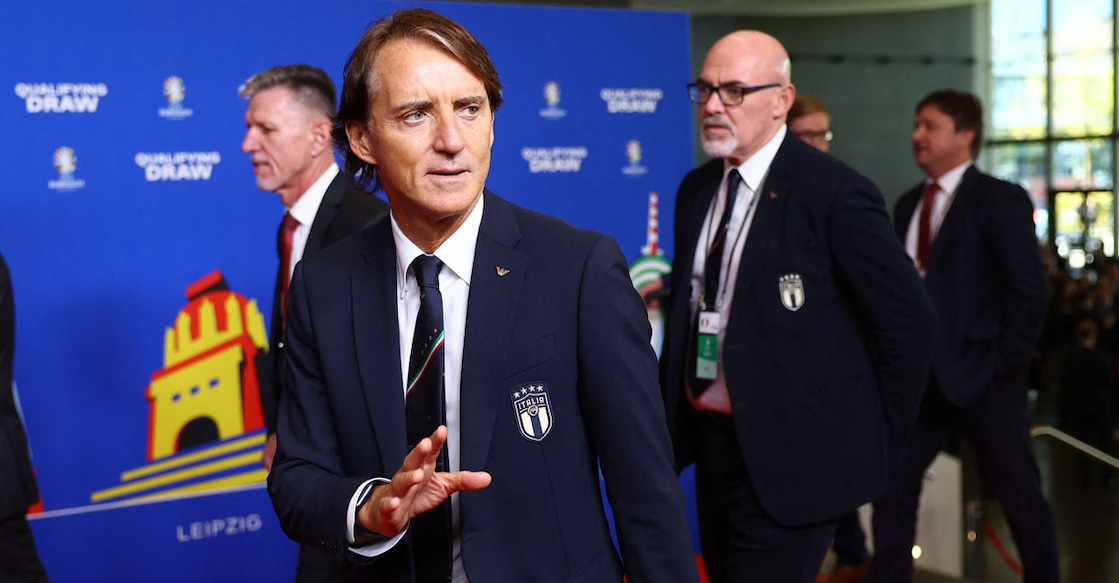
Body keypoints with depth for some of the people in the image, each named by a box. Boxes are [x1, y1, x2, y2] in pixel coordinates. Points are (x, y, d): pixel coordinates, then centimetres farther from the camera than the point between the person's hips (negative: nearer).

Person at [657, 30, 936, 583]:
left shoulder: (835, 193, -15)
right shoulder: (695, 189, 7)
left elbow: (907, 319, -11)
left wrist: (874, 430, -4)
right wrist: (672, 414, 10)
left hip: (789, 457, -7)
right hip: (712, 445, 7)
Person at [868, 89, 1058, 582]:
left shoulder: (999, 200, -8)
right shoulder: (908, 205, 12)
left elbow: (1030, 290, -12)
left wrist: (1006, 365, -14)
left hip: (981, 376, -6)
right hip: (919, 376, 6)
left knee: (1021, 496, 5)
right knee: (891, 483, 6)